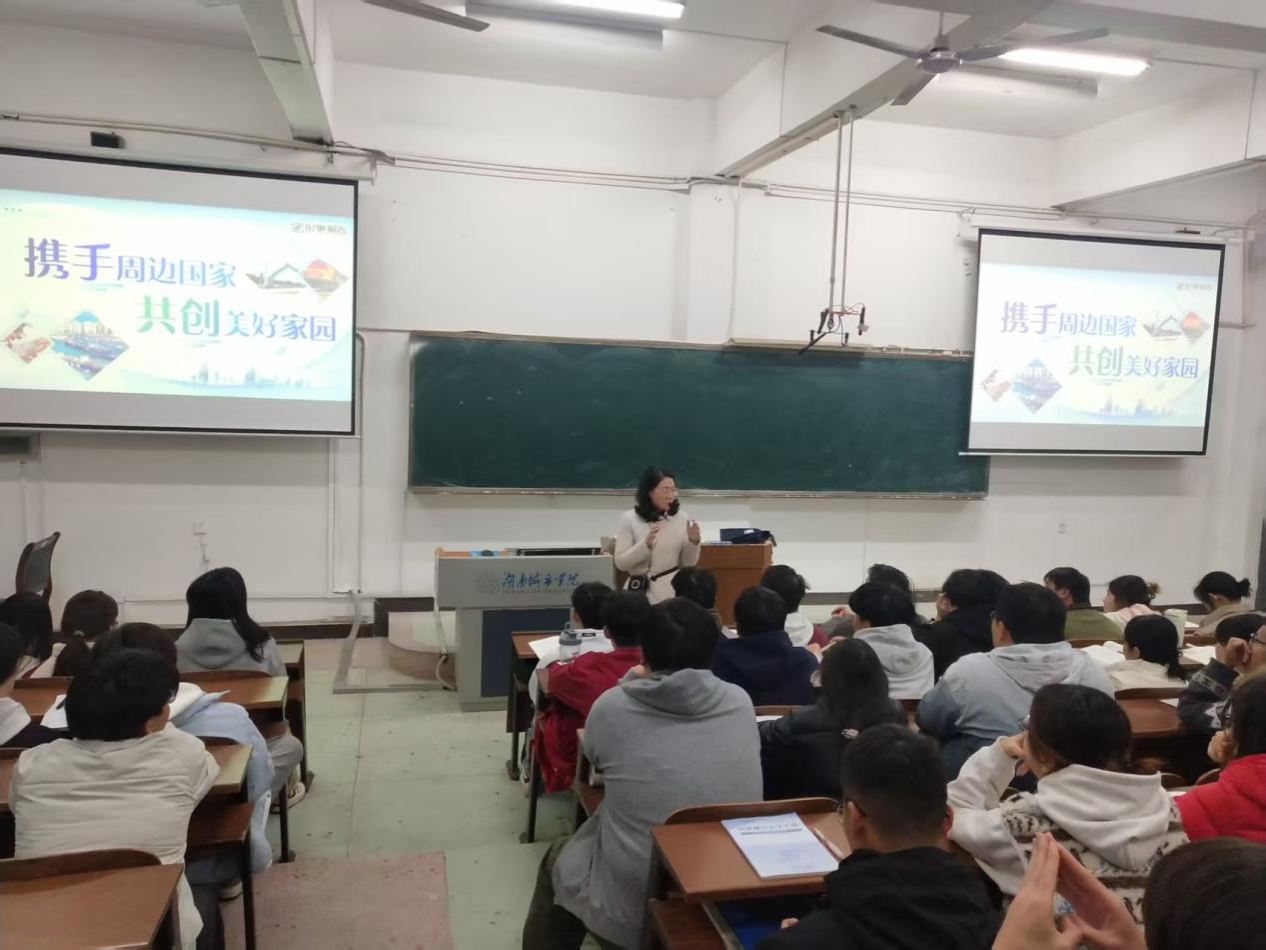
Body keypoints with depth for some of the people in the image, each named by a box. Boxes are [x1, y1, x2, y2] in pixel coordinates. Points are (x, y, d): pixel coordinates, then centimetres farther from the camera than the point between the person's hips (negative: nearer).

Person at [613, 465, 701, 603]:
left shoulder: (681, 518, 0)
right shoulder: (629, 519, -5)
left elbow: (688, 563, 5)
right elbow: (621, 563, -8)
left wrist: (693, 542, -13)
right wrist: (646, 545, -21)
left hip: (673, 590, 2)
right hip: (640, 591, -1)